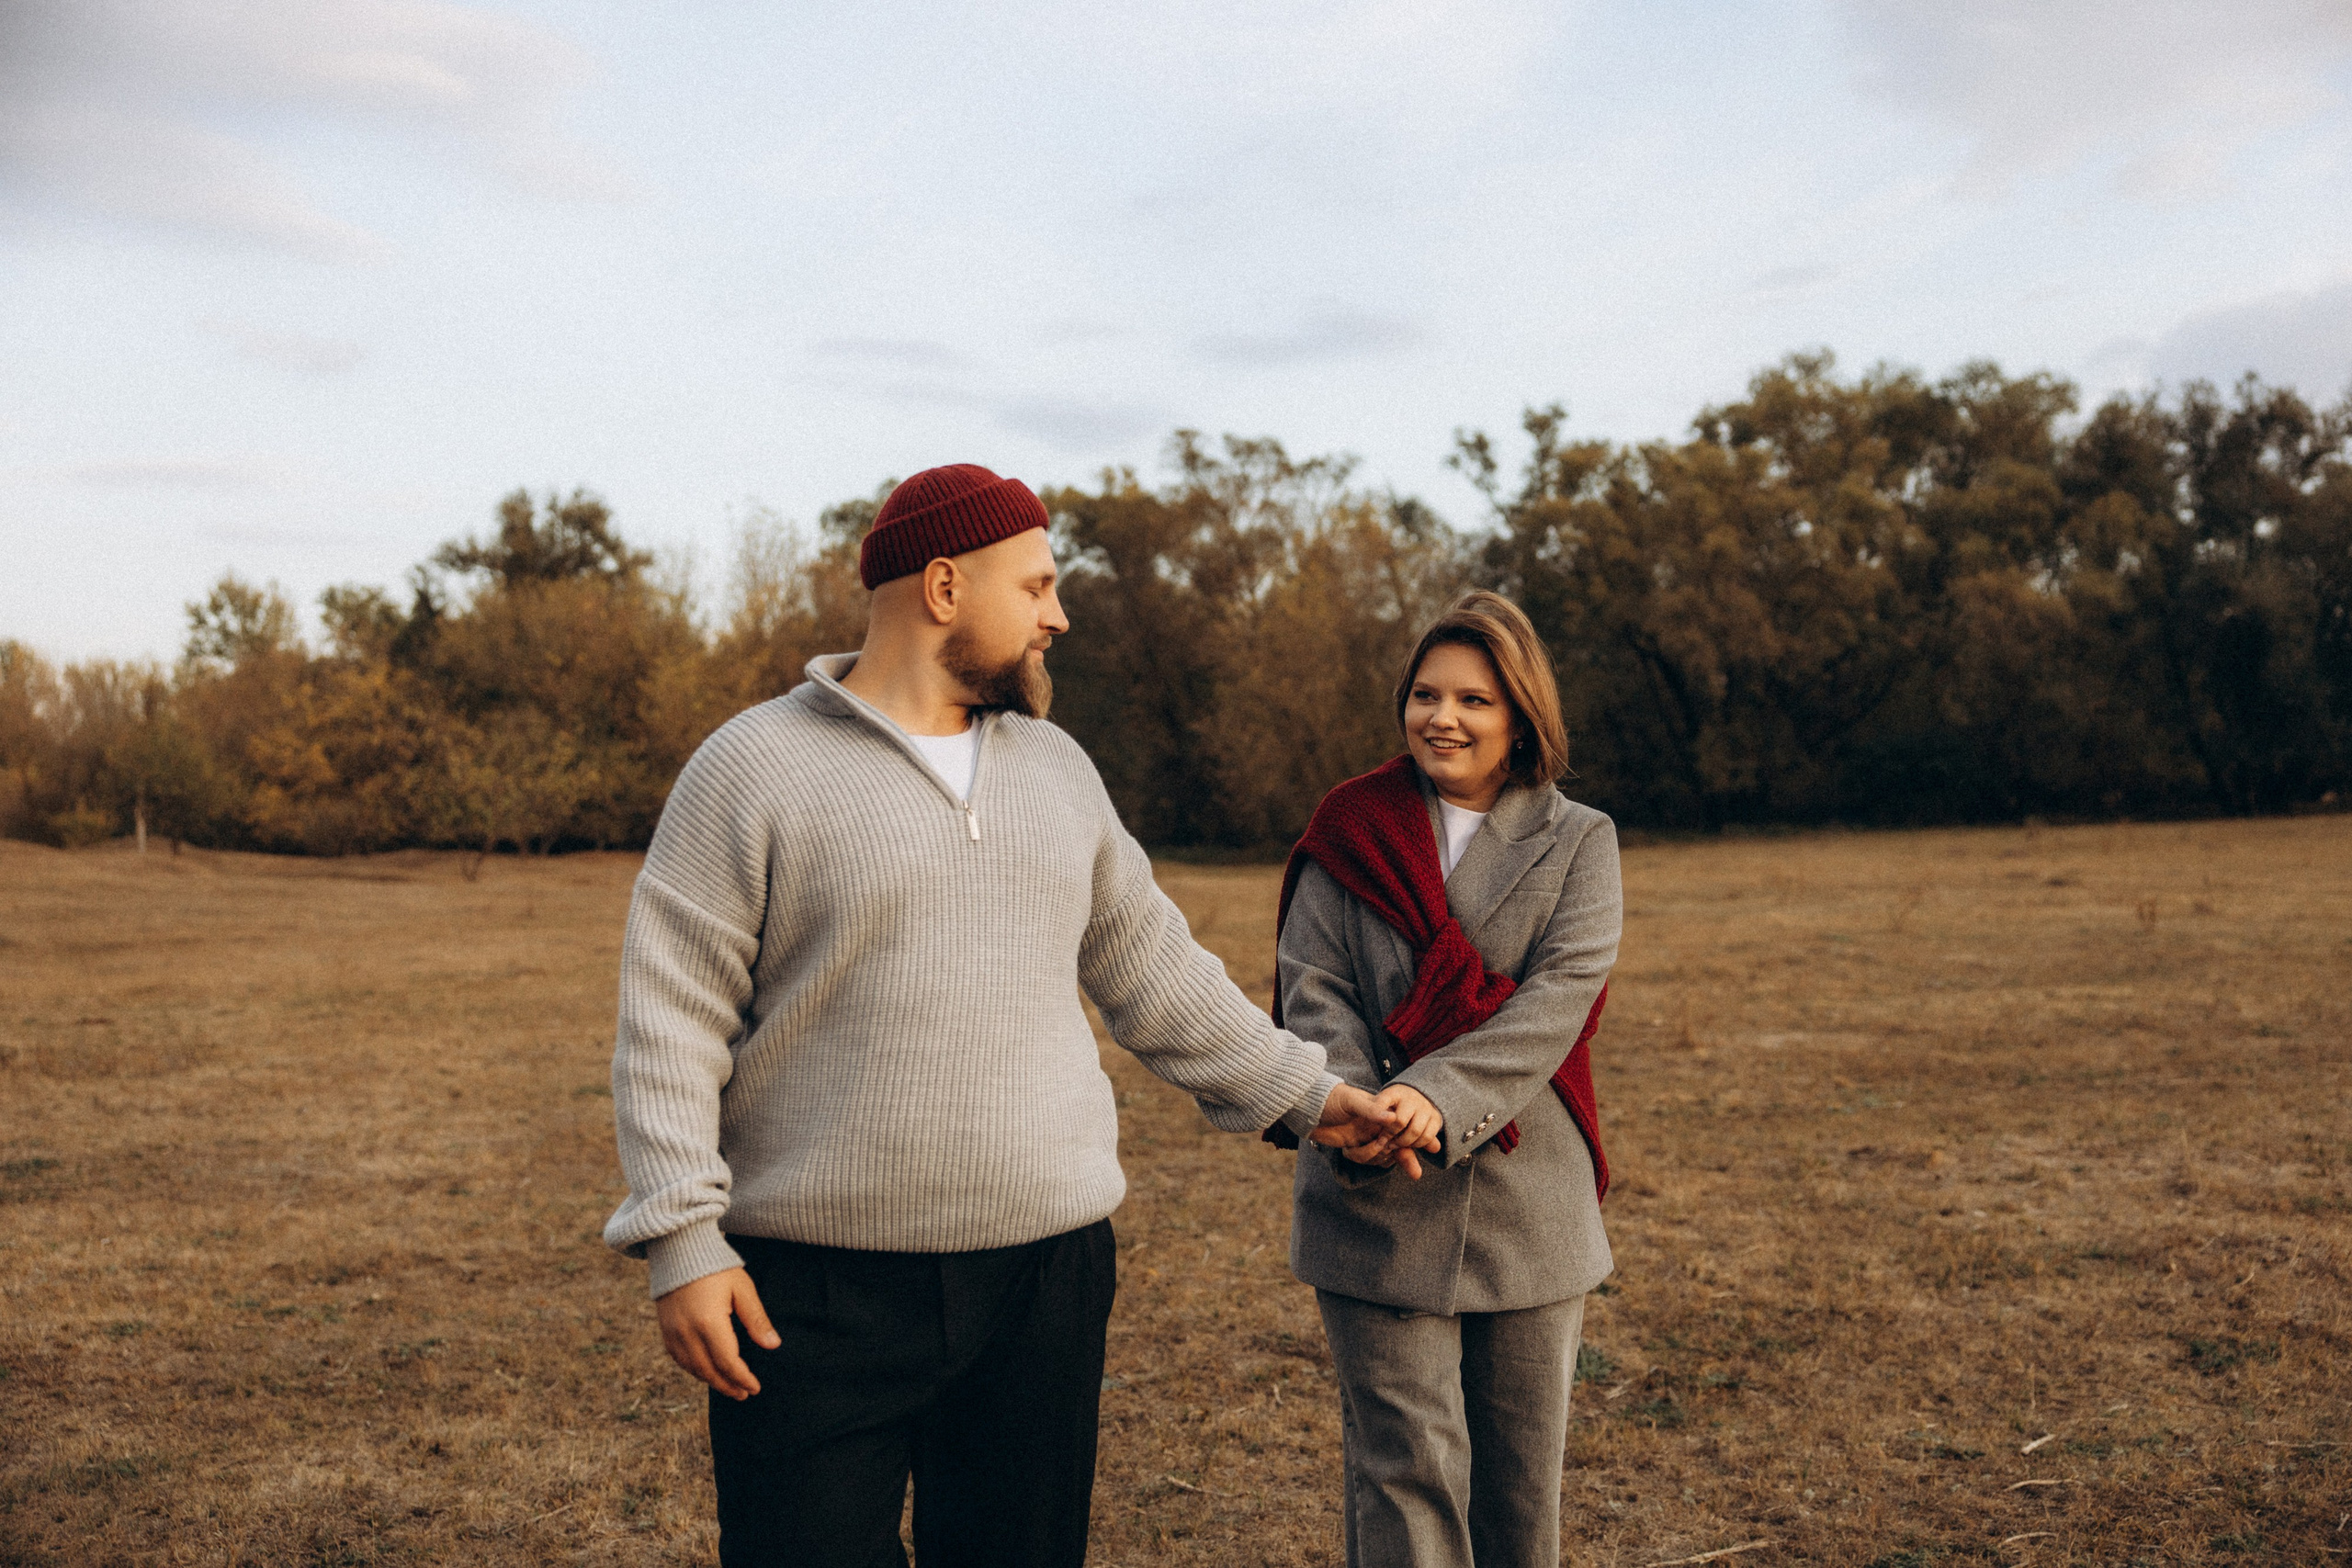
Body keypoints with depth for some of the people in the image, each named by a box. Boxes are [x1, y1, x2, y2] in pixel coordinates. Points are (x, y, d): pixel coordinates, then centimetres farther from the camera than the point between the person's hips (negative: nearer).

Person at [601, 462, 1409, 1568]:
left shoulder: (1057, 768, 10)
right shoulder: (754, 768, -7)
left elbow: (1149, 970, 17)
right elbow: (670, 1019, -9)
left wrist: (1299, 1092, 17)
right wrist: (681, 1241, -15)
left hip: (1043, 1277, 5)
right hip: (820, 1290, -4)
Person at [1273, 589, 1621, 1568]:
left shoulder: (1577, 842, 5)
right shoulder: (1351, 835, 5)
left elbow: (1559, 997, -10)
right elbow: (1314, 992, -4)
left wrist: (1440, 1095, -25)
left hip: (1527, 1204, 1)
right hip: (1377, 1205, -1)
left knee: (1523, 1470, 13)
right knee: (1407, 1463, -2)